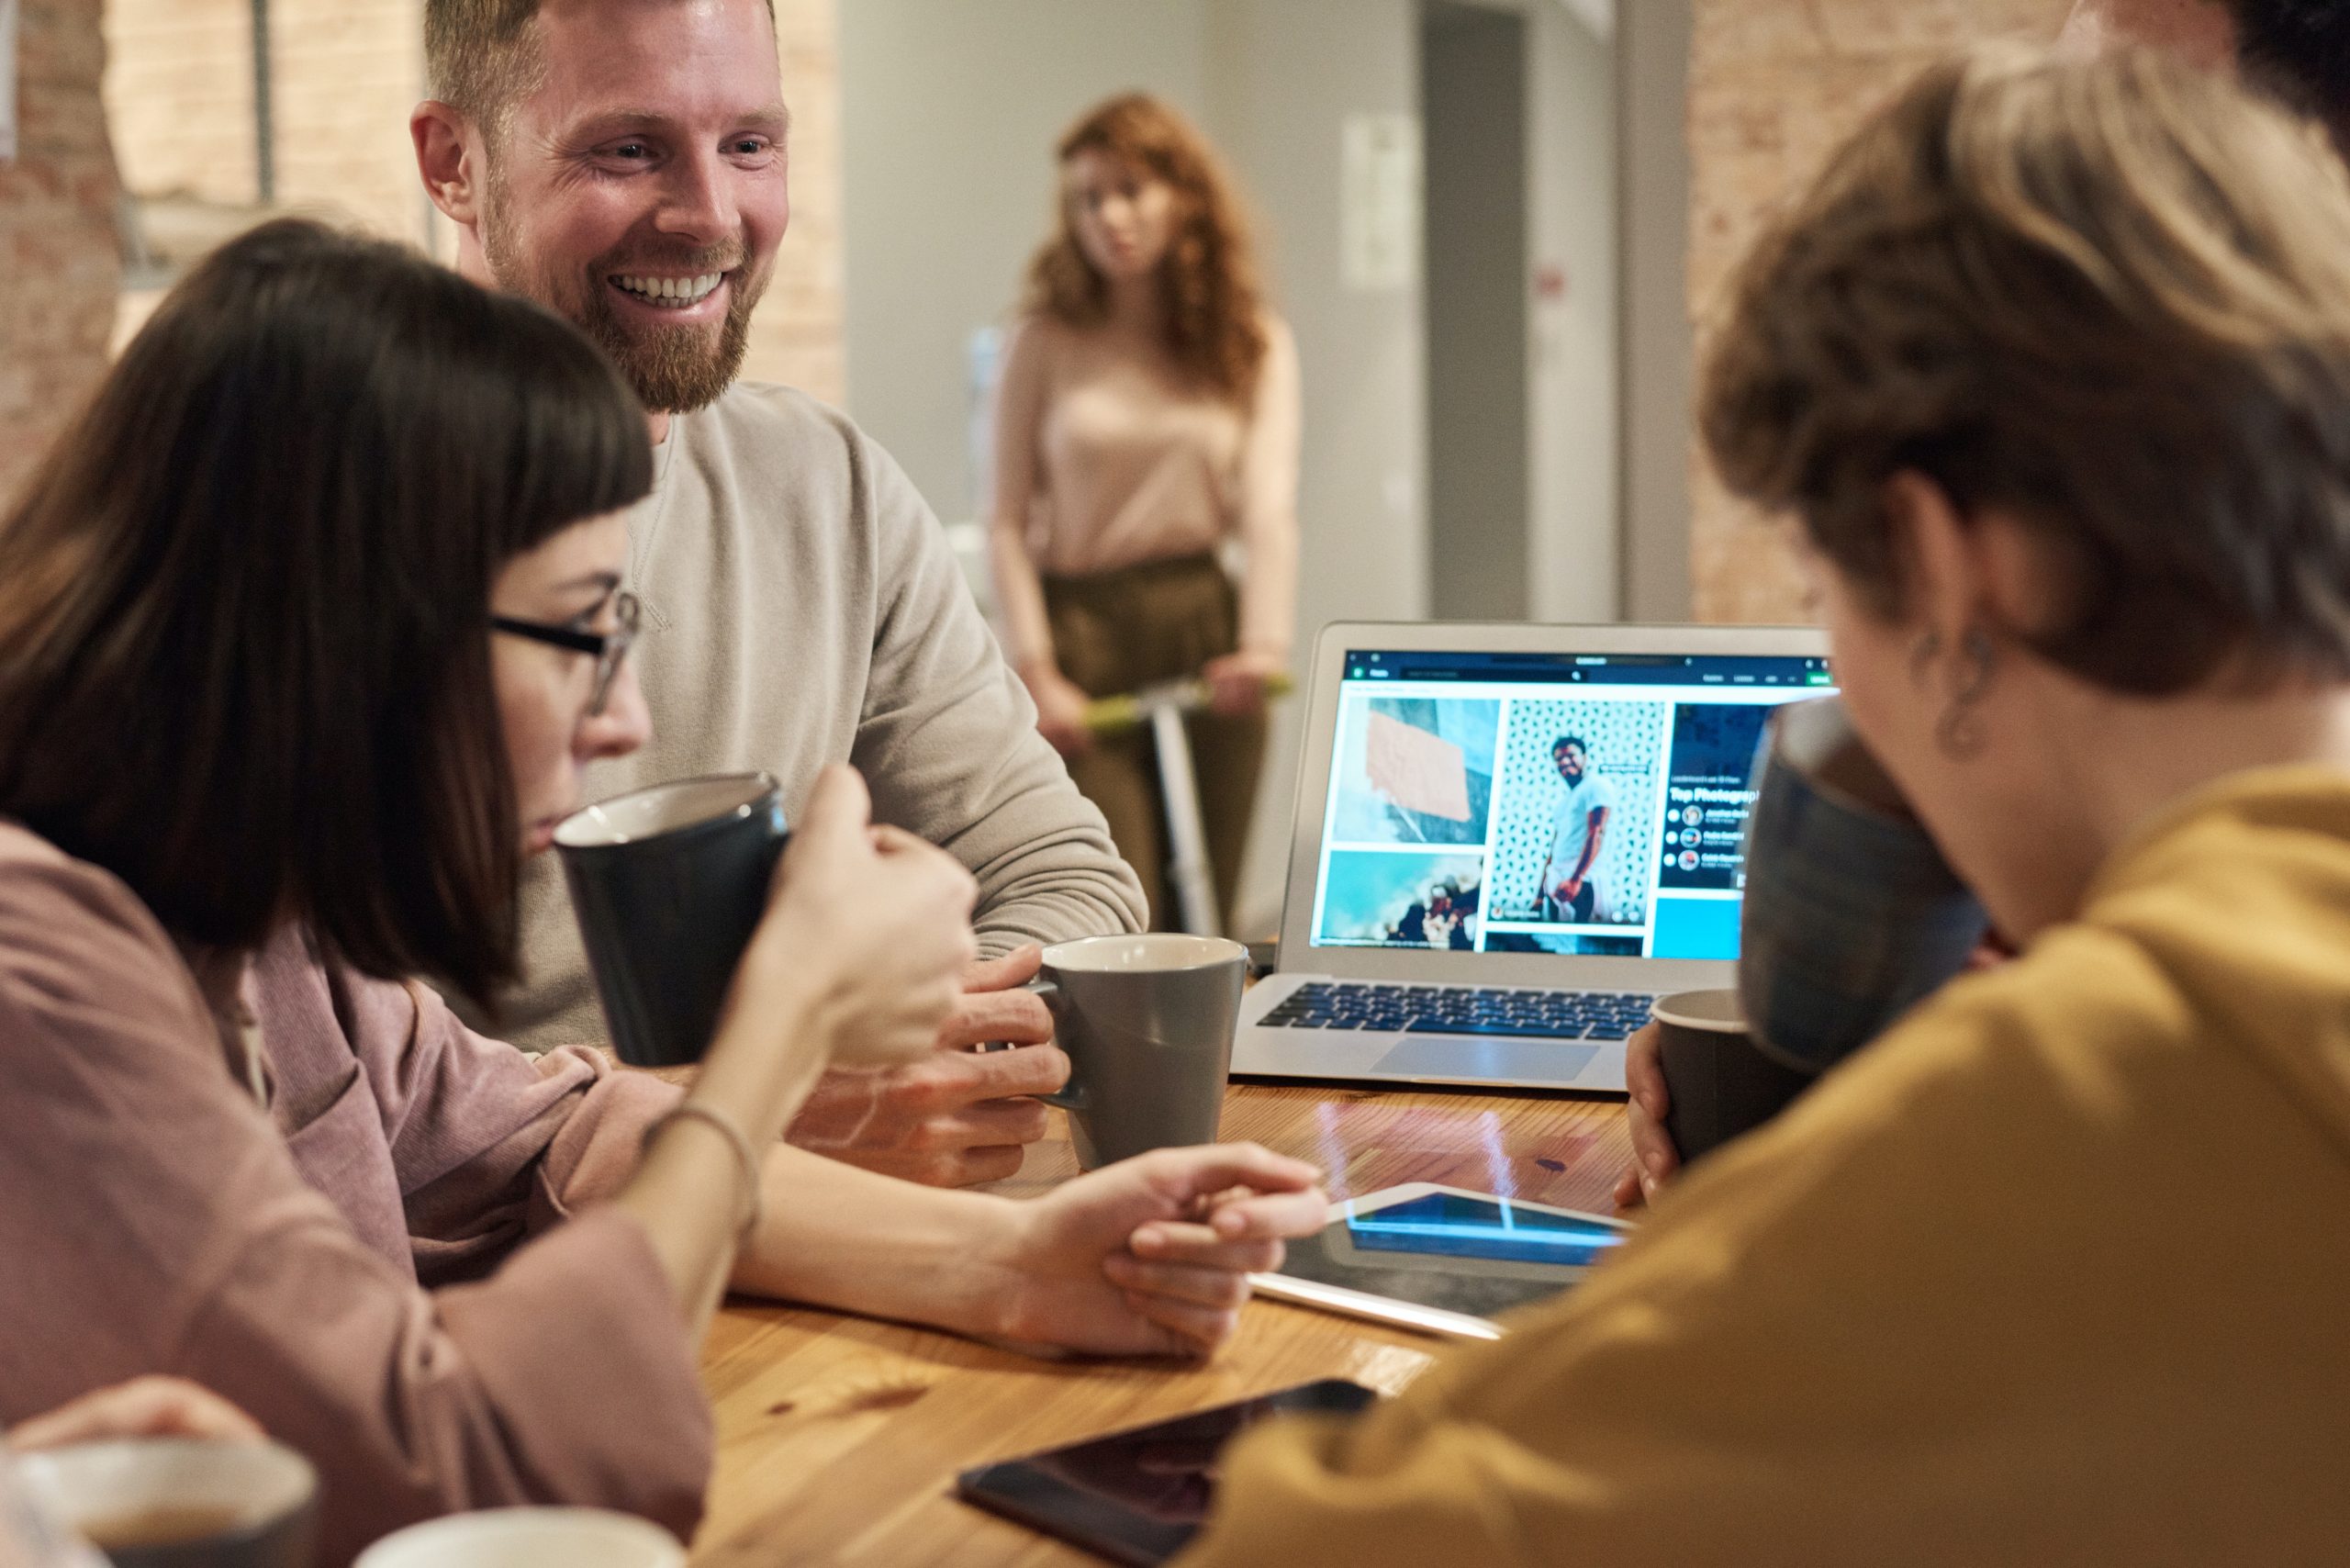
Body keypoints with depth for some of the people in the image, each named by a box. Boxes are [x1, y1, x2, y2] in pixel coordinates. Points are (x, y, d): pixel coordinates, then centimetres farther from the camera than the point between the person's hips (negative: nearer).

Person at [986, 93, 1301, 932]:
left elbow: (1269, 507, -4)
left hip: (1205, 627, 2)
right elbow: (1008, 522, 0)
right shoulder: (1046, 340, 1)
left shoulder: (1255, 344, 7)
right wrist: (1035, 669, -9)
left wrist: (1265, 643, -19)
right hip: (1083, 632, -2)